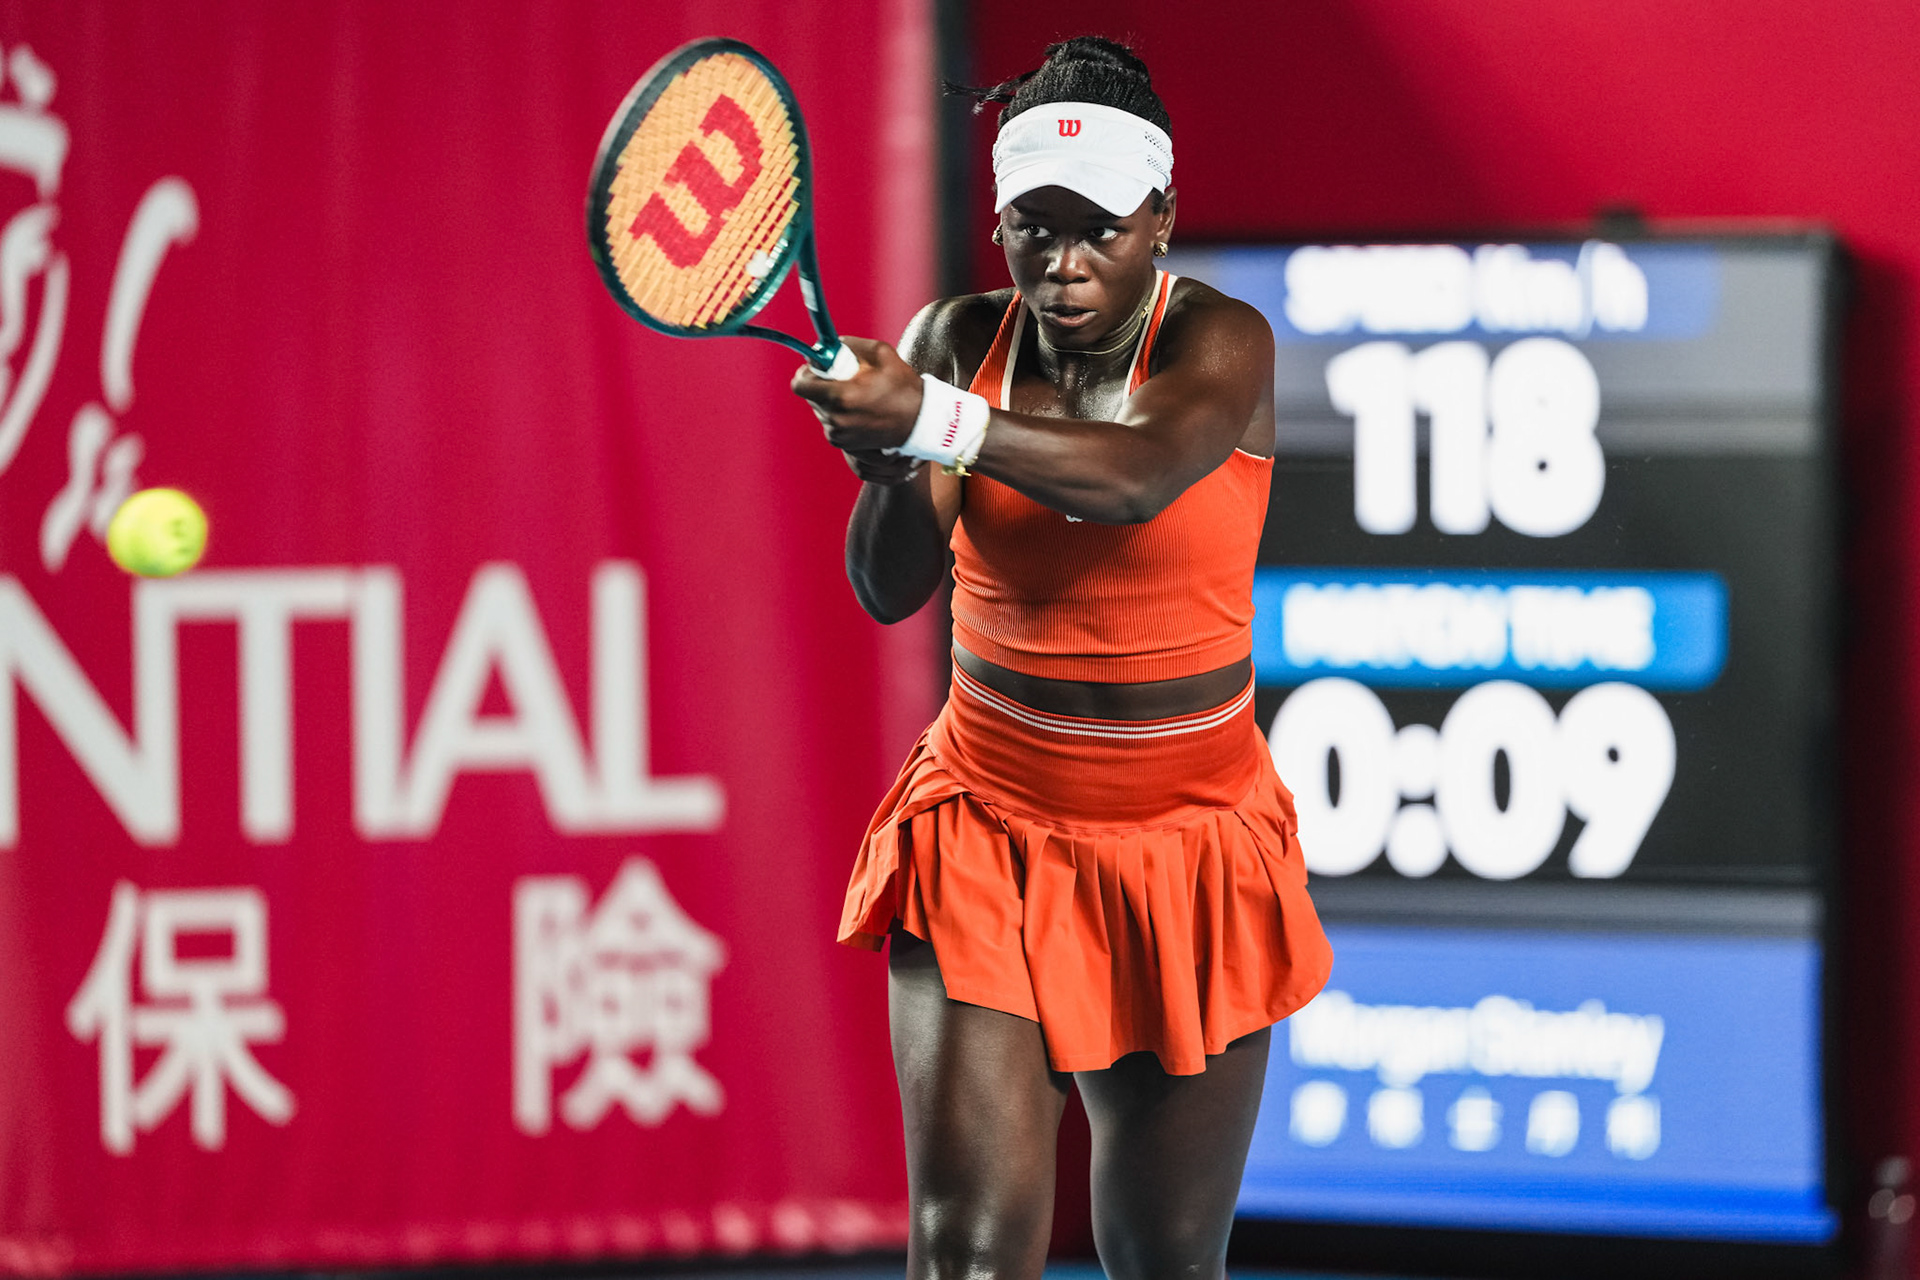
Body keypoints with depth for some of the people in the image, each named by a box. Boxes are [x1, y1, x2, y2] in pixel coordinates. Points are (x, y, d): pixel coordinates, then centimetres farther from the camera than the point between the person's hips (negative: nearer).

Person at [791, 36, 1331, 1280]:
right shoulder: (959, 343, -1)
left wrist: (934, 422, -45)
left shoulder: (1219, 345, -9)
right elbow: (892, 591, -10)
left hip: (1185, 843, -1)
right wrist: (891, 466, -32)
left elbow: (1138, 476, -32)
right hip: (988, 838, 1)